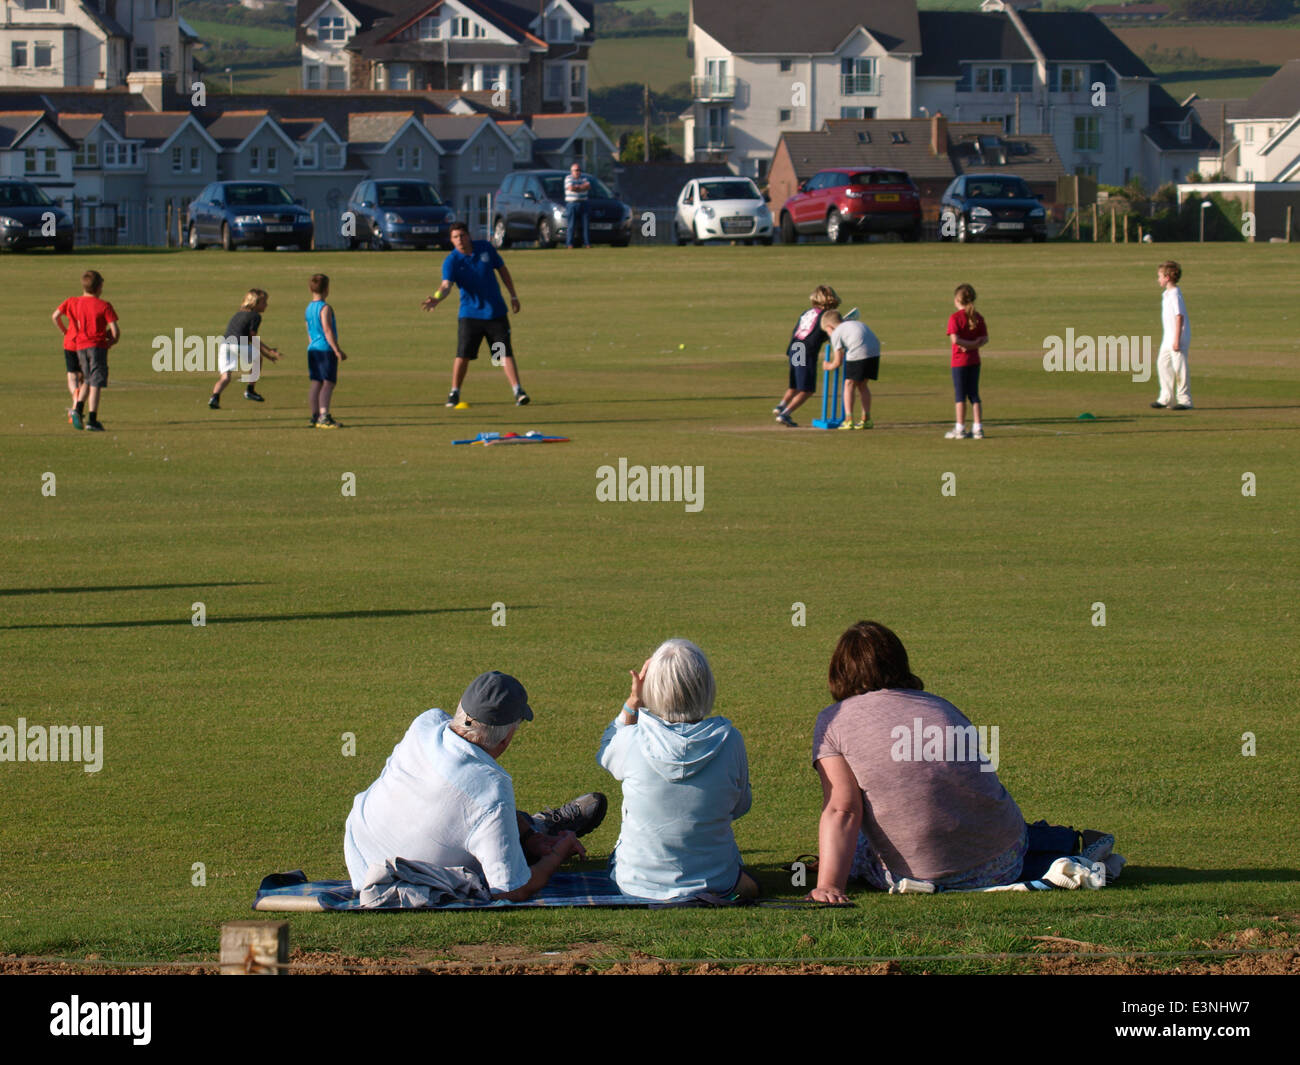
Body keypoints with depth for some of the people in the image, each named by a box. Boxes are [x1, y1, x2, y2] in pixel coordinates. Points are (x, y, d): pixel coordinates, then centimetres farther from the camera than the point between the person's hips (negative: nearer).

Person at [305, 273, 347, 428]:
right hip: (326, 349, -8)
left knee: (316, 382, 10)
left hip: (312, 350, 8)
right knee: (328, 382, -10)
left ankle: (315, 416, 13)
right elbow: (327, 331, -17)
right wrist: (338, 351, -16)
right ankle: (324, 416, -19)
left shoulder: (309, 308, 13)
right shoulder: (325, 308, -13)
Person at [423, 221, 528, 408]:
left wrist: (513, 295, 11)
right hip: (470, 314, -1)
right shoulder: (451, 261, -10)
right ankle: (454, 393, 12)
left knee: (505, 353, -4)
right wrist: (437, 298, -47)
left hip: (496, 311, 1)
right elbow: (446, 284, -25)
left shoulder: (485, 248, -1)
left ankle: (518, 391, -3)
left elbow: (502, 270, 11)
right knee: (463, 355, -5)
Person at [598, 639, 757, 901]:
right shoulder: (728, 740, -17)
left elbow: (606, 754, 7)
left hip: (638, 883, -2)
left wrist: (633, 702, 0)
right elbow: (740, 807, 1)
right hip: (715, 882, 2)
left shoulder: (634, 741, -20)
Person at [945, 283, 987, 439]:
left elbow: (955, 339, -22)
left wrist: (967, 344, -10)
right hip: (974, 360, 5)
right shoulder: (978, 317, 5)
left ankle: (960, 429, 4)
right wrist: (974, 344, -10)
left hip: (959, 361, -5)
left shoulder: (955, 317, -12)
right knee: (974, 394, 10)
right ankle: (978, 428, 8)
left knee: (960, 395, 1)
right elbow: (984, 339, 1)